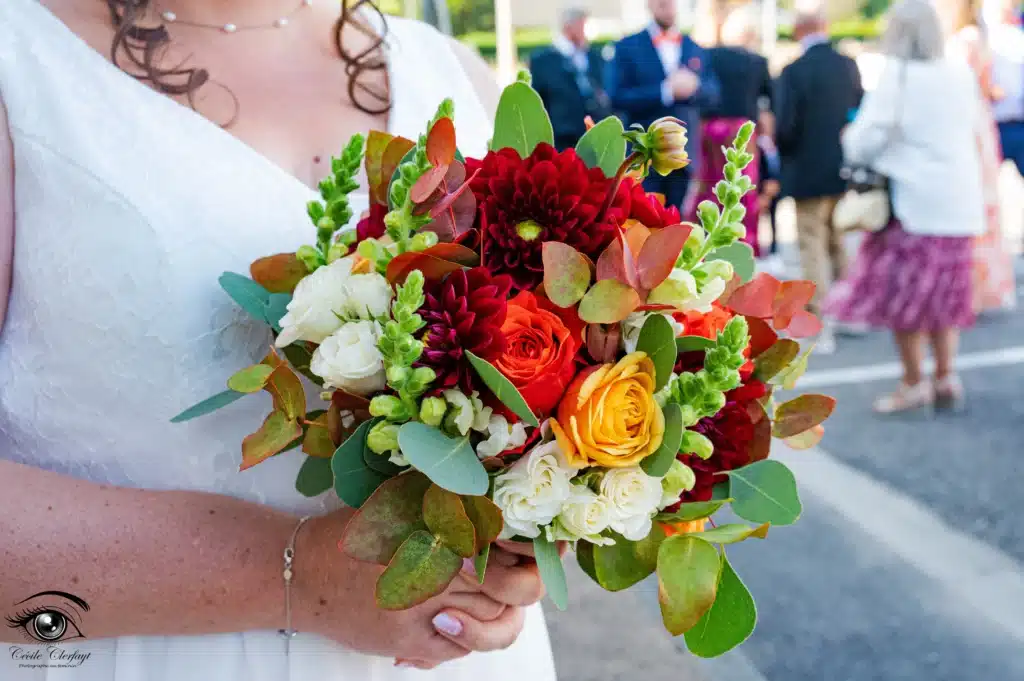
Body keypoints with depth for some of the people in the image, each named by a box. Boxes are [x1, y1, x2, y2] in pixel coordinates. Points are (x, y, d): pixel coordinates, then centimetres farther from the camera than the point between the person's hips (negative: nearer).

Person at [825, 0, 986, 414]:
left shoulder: (897, 76, -13)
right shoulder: (961, 75, 5)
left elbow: (865, 140, -16)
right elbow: (974, 126, 16)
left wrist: (850, 140, 4)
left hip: (912, 204, -6)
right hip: (957, 202, 6)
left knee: (902, 294, 4)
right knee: (944, 292, 15)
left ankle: (914, 383, 8)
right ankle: (945, 376, 14)